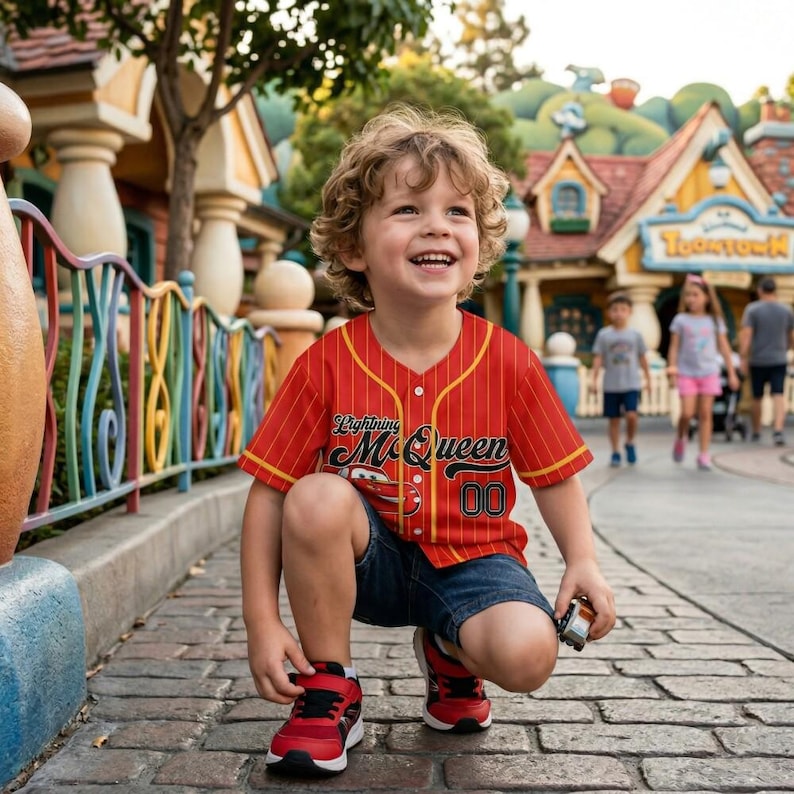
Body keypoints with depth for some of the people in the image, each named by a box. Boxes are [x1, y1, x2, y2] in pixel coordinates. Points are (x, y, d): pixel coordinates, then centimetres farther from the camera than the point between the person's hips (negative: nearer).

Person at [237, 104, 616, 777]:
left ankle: (449, 655, 13)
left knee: (527, 653, -28)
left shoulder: (508, 362, -10)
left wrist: (582, 559, -16)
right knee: (317, 498, -31)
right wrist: (263, 622, -17)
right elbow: (269, 493, -12)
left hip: (473, 560, 0)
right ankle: (329, 689, -7)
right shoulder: (326, 365, -13)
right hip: (371, 558, 0)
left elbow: (556, 476, 1)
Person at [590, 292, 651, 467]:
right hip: (611, 385, 0)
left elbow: (642, 358, 11)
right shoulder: (603, 335, 1)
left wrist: (648, 378, 14)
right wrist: (593, 380, -7)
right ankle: (615, 452, 16)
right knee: (614, 419, 5)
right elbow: (598, 359, 0)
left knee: (631, 415, -15)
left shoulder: (635, 334, 4)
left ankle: (630, 443, 11)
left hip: (631, 384, 0)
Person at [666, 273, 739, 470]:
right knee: (687, 412, -10)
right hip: (687, 373, -1)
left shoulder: (715, 321, 5)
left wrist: (732, 374, 6)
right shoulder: (680, 320, 2)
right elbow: (674, 347, 2)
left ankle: (704, 454, 5)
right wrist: (672, 368, -8)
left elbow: (724, 348, 8)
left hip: (709, 373, 1)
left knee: (705, 413, 0)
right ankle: (680, 439, 19)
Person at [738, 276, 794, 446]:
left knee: (757, 398, 12)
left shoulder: (752, 309, -5)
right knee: (778, 396, -4)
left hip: (758, 361, -1)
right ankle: (778, 430, -22)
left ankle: (756, 432, 24)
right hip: (779, 360, 1)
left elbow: (745, 336, -14)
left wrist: (743, 359, -11)